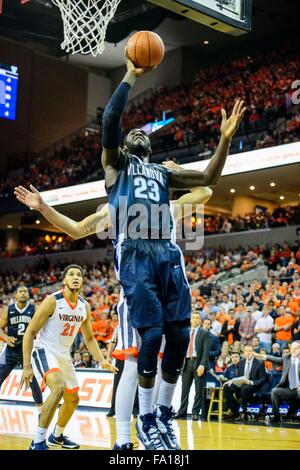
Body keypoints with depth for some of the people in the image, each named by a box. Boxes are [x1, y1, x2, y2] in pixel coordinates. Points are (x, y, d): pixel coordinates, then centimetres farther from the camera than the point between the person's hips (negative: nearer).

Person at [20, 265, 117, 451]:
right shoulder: (52, 301, -19)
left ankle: (57, 436, 42)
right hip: (44, 351, -8)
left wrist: (102, 360, -2)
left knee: (73, 399, 17)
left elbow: (89, 338, 13)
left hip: (64, 355, 8)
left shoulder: (85, 307, 1)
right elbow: (30, 332, -16)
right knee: (58, 387, -32)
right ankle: (38, 442, -27)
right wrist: (27, 366, -22)